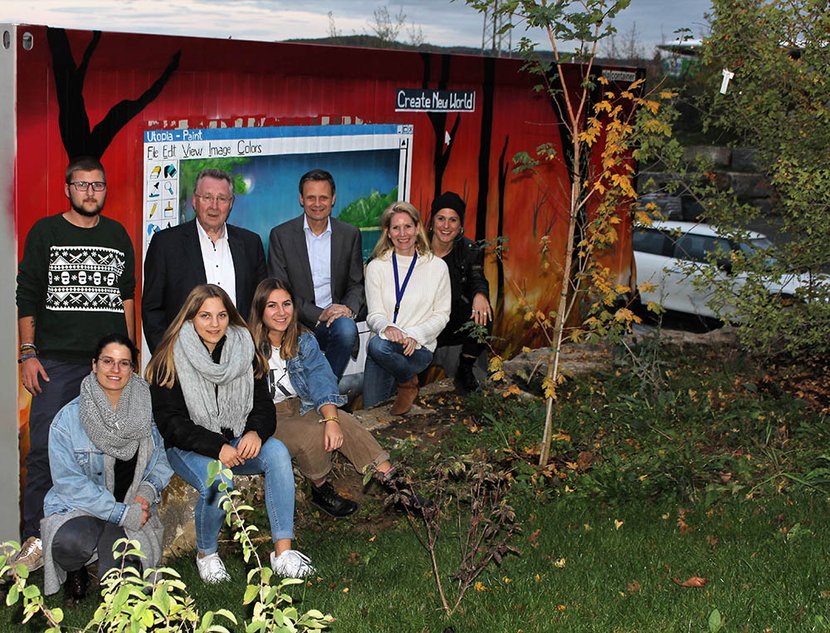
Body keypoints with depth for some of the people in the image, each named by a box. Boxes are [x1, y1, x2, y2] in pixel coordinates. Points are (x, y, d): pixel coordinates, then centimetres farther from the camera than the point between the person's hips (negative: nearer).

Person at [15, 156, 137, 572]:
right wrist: (28, 353, -4)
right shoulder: (45, 233, 6)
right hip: (57, 361, -2)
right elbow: (27, 296, 4)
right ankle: (35, 539, -1)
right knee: (44, 449, -6)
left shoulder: (117, 235, 13)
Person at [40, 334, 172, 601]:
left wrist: (148, 489, -10)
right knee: (73, 543, -37)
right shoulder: (69, 417, -9)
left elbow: (160, 460, 13)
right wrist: (121, 513, -19)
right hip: (77, 509, -2)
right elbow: (68, 481, -14)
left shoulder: (144, 411, 4)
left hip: (130, 508, 2)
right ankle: (74, 569, 1)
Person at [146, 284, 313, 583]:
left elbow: (264, 405, 5)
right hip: (188, 448, -4)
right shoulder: (170, 360, -7)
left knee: (277, 452, -27)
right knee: (217, 481, -34)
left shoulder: (244, 350, 4)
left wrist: (256, 432, -20)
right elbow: (171, 422, -12)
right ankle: (206, 555, -4)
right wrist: (217, 447, -25)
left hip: (237, 443, 4)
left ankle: (283, 551, -27)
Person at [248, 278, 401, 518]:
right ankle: (321, 490, -8)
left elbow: (322, 381, -11)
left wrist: (331, 420, -28)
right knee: (312, 434, -31)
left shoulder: (304, 340, 1)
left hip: (302, 407, 4)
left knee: (344, 422, -23)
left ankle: (391, 481, -25)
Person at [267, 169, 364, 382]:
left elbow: (356, 284, 11)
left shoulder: (350, 234, 9)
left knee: (346, 328, -33)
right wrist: (319, 314, -14)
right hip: (297, 323, -2)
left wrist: (349, 308, -13)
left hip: (335, 318, 2)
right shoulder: (281, 235, 1)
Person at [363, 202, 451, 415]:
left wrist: (414, 335, -14)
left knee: (378, 345, -34)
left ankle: (409, 382, -7)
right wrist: (387, 327, -24)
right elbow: (374, 315, 1)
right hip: (384, 343, 2)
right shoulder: (376, 267, 5)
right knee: (371, 411, -16)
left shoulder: (436, 266, 3)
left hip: (420, 347, -2)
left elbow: (441, 315, 4)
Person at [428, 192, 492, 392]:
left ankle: (465, 370, -7)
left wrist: (480, 295, -41)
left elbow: (478, 278, -16)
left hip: (455, 323, 2)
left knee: (483, 314, -30)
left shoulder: (470, 250, -1)